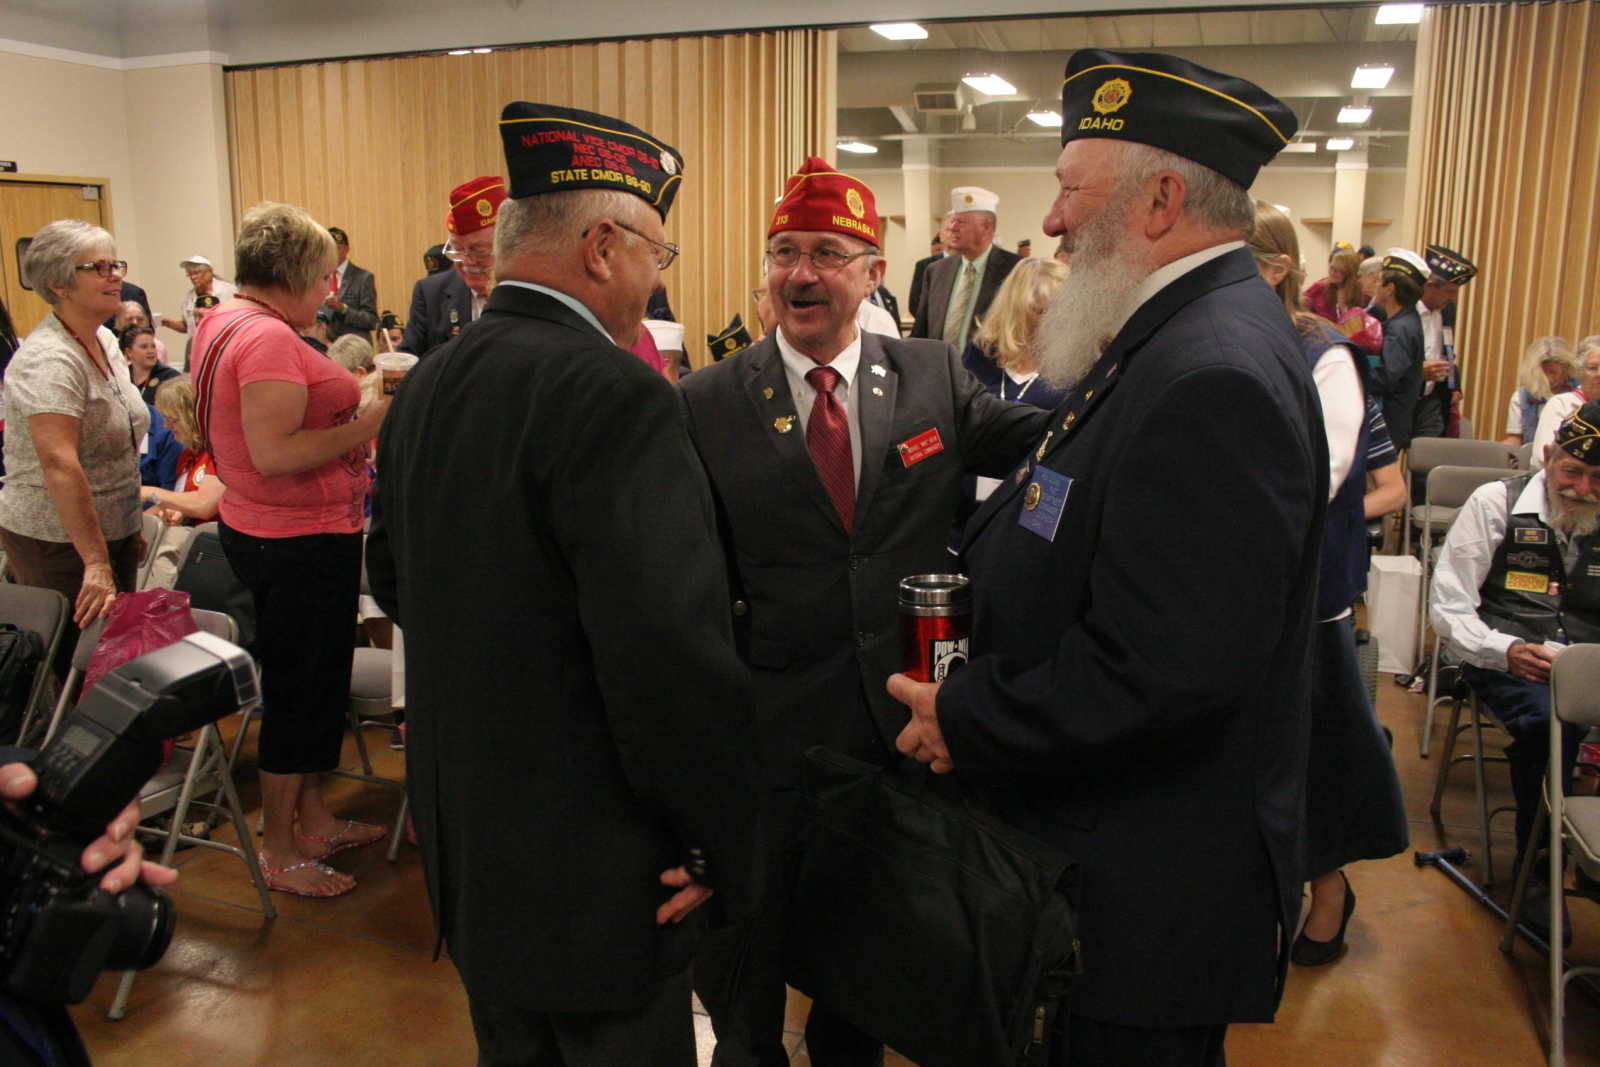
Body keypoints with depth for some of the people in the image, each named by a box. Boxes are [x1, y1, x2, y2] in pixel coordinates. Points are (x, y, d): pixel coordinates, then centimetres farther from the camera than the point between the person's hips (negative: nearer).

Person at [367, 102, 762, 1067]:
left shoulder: (429, 384, 5)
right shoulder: (614, 394, -23)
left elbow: (395, 578, 17)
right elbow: (675, 653, -28)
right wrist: (723, 850, -16)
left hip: (463, 844, 9)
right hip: (590, 870, -8)